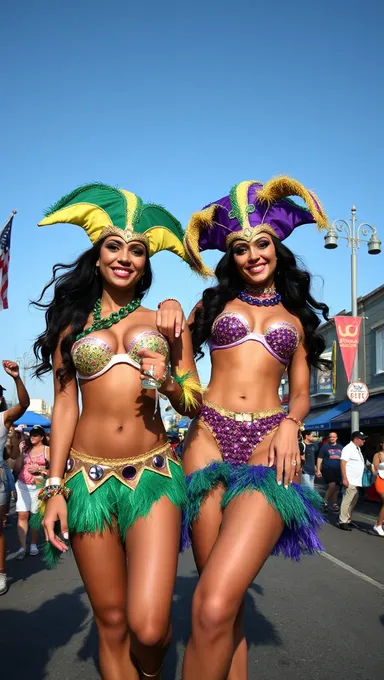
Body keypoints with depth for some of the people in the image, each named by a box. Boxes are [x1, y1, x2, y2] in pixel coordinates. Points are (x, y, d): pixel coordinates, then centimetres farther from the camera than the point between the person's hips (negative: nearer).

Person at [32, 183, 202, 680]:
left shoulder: (165, 318, 10)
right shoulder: (72, 319, 10)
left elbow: (195, 404, 10)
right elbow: (64, 406, 7)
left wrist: (167, 383, -12)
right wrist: (54, 488, 0)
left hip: (153, 474, 0)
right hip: (89, 479, 1)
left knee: (148, 627, -9)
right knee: (111, 623, 6)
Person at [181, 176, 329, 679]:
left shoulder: (295, 318, 20)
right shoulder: (214, 302, 19)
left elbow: (301, 392, 18)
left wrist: (290, 424, -4)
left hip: (268, 446, -1)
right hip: (209, 439, 1)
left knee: (215, 606, -19)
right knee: (225, 602, -3)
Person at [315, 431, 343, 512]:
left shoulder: (340, 447, 14)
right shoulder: (324, 447, 2)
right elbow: (319, 459, 1)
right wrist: (318, 470, -6)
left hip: (338, 470, 5)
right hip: (328, 469, -5)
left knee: (336, 488, 7)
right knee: (332, 485, -19)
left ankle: (334, 504, 18)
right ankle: (325, 502, -3)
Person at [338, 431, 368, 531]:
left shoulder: (357, 448, 16)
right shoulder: (348, 448, -12)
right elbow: (343, 463, -18)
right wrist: (344, 479, -22)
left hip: (357, 481, 9)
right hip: (350, 481, -9)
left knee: (353, 501, 14)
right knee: (347, 501, -8)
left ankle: (348, 520, 23)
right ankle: (342, 522, -3)